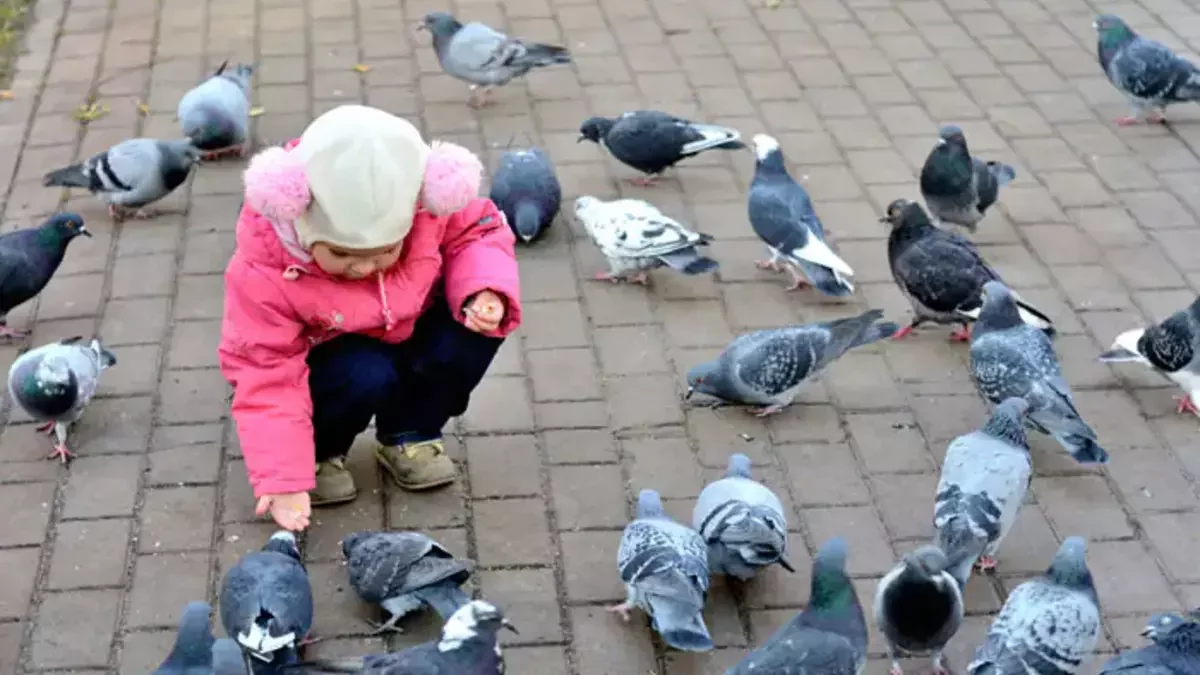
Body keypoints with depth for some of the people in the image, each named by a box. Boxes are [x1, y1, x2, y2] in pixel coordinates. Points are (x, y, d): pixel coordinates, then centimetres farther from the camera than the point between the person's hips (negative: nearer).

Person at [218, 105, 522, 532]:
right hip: (324, 359, -4)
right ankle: (316, 452, -2)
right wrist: (283, 480, -31)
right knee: (367, 377, -36)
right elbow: (267, 375, -27)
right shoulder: (265, 269, -33)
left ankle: (409, 437, 1)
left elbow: (477, 231, -7)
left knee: (474, 325, -23)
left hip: (406, 335, 4)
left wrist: (485, 289, -29)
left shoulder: (428, 206, -28)